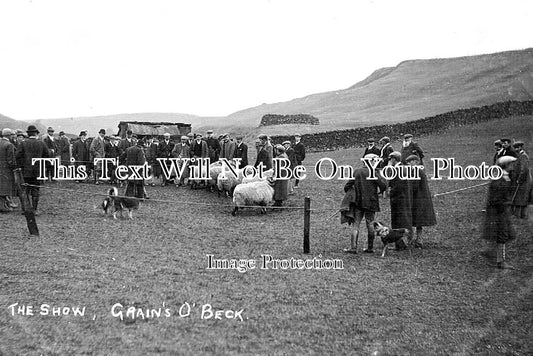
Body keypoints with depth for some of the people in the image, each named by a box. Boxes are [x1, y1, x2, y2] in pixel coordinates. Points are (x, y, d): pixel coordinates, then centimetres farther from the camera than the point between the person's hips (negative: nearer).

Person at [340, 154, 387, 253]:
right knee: (370, 224, 10)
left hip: (358, 202, 2)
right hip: (371, 202, -1)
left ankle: (353, 247, -5)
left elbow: (347, 186, 3)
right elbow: (383, 186, -14)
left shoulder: (356, 172, 2)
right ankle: (370, 247, 16)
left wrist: (351, 195, 19)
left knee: (355, 225, 2)